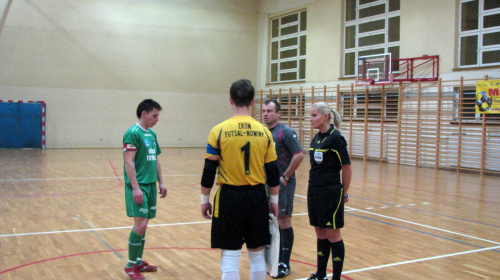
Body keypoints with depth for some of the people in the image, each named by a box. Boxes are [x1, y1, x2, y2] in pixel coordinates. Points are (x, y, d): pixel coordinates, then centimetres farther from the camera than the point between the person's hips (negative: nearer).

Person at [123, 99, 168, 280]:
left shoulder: (152, 134, 14)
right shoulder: (133, 133, -11)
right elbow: (128, 162, -16)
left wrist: (160, 182, 17)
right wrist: (135, 187, -21)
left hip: (150, 185, 8)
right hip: (138, 186, -8)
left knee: (143, 225, 12)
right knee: (140, 224, -9)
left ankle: (138, 261, 23)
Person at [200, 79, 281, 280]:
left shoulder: (219, 131, -7)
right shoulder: (264, 132, 0)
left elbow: (209, 171, -4)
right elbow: (272, 171, 4)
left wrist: (204, 199, 7)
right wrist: (274, 200, 14)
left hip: (229, 197, -2)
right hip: (257, 197, 3)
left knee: (230, 255, 5)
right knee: (257, 254, 15)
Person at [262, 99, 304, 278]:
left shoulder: (285, 132, -13)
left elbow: (299, 155, -18)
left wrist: (285, 177, -17)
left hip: (282, 184, -7)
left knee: (284, 222, 1)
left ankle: (285, 265, 11)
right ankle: (276, 259, 26)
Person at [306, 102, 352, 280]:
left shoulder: (335, 138, -13)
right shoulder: (316, 138, 10)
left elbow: (346, 168, -11)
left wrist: (344, 193, -4)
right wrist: (314, 184, 15)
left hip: (330, 192, -8)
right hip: (314, 191, 8)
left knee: (333, 235, 2)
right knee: (320, 234, 14)